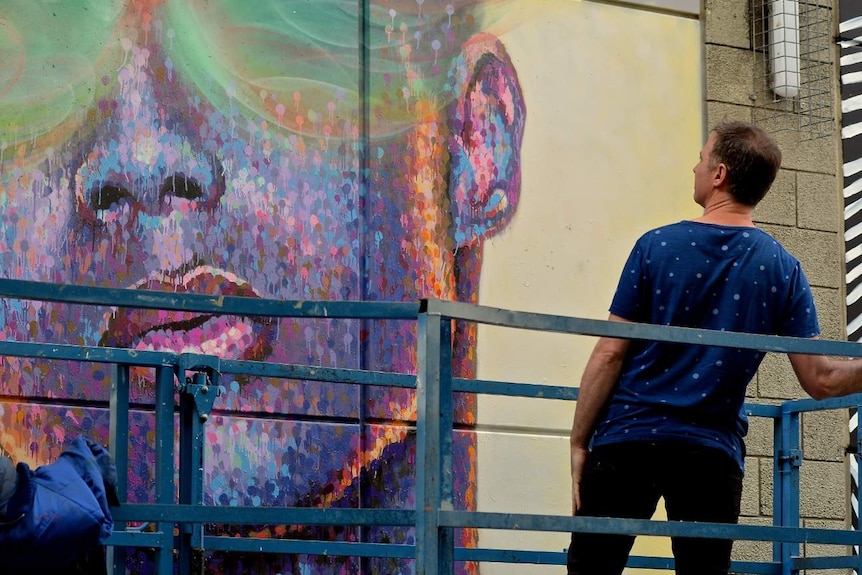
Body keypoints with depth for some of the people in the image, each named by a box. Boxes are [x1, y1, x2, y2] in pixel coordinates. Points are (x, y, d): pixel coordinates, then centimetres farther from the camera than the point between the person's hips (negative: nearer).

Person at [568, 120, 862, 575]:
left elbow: (610, 355, -3)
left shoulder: (657, 246, -3)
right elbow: (821, 381, -3)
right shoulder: (783, 269, 2)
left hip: (627, 439, -2)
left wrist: (579, 443, 2)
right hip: (713, 453, 2)